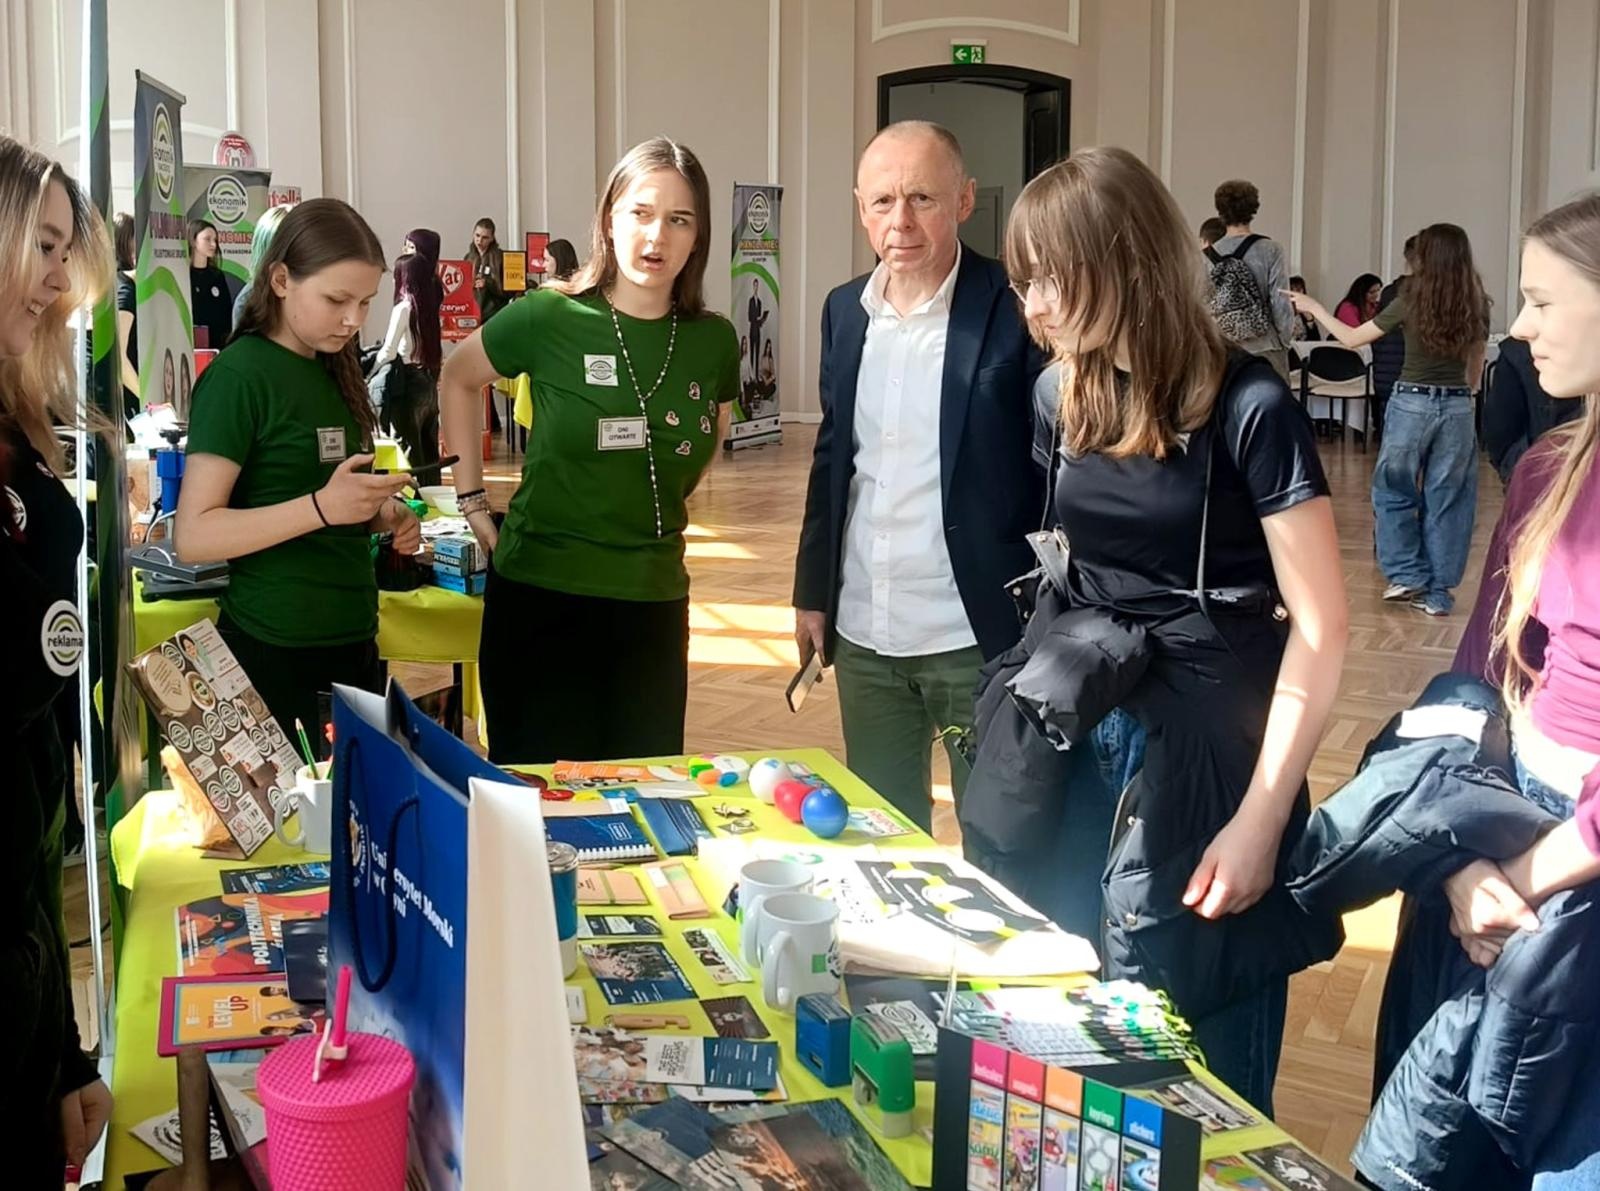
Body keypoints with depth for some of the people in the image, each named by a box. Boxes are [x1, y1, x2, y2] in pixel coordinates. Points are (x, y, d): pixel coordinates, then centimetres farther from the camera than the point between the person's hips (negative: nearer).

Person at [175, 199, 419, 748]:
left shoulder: (336, 373, 10)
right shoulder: (238, 376, -12)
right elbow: (193, 535, -18)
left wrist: (384, 514, 1)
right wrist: (322, 506, -27)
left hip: (353, 642, 7)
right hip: (274, 653, -7)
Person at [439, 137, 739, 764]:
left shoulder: (714, 340, -1)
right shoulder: (549, 318, -9)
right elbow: (457, 379, 9)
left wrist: (663, 507, 9)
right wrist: (472, 500, 4)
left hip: (654, 601, 3)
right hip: (541, 598, -3)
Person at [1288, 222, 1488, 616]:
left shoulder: (1411, 301, -9)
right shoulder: (1476, 306, 0)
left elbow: (1352, 339, -2)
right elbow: (1475, 368, 11)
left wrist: (1314, 308, 9)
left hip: (1411, 403, -3)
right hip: (1457, 407, 3)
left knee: (1393, 490, 14)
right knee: (1446, 498, 7)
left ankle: (1407, 574, 10)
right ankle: (1437, 591, 9)